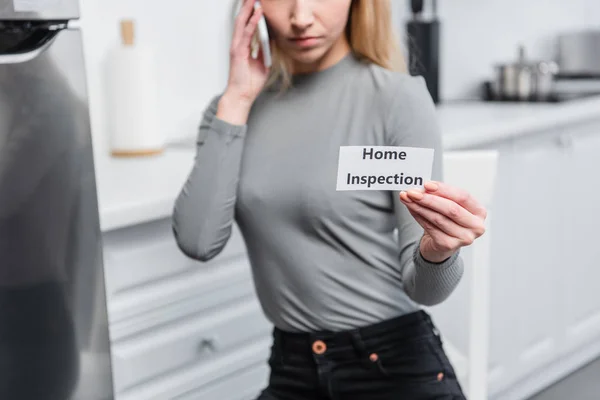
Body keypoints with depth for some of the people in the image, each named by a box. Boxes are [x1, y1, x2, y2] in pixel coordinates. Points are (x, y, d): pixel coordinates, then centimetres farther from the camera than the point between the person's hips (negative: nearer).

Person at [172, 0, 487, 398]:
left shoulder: (397, 97, -12)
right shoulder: (234, 107, 1)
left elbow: (422, 287, -11)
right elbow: (197, 241, -13)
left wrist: (437, 250, -33)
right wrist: (237, 100, -12)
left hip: (395, 363, -3)